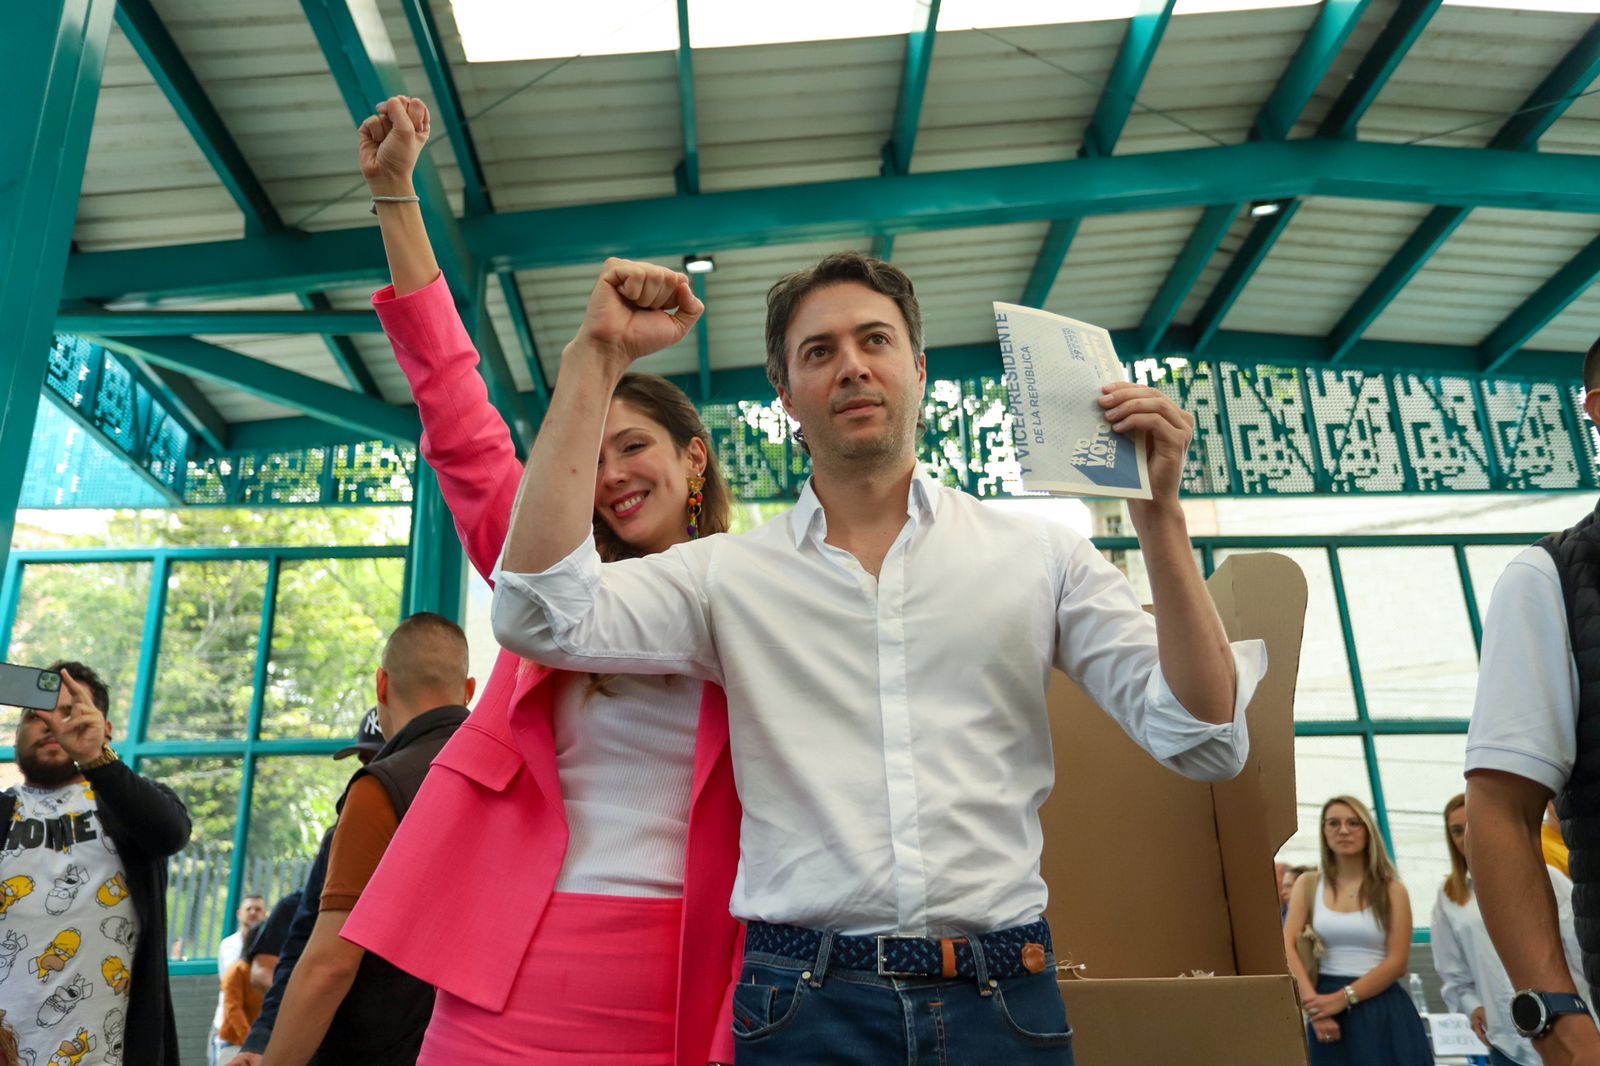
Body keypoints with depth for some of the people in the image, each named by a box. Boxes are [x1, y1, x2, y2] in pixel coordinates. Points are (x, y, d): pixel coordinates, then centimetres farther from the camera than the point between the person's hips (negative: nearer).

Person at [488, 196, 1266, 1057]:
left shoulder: (1037, 555, 2)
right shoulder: (729, 574, 1)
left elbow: (1204, 743, -1)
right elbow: (541, 616, -14)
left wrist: (1158, 516, -13)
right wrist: (598, 355, -12)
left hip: (1003, 996, 1)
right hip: (805, 1003, 0)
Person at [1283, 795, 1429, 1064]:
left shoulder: (1391, 889, 3)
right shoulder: (1308, 884, 6)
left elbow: (1397, 962, -5)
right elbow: (1287, 948, -3)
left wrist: (1343, 998, -15)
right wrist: (1311, 1002, -18)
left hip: (1381, 1011, -1)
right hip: (1327, 1008, 1)